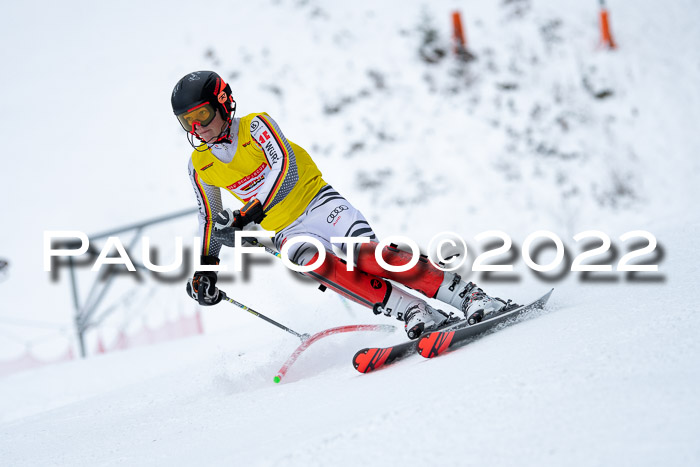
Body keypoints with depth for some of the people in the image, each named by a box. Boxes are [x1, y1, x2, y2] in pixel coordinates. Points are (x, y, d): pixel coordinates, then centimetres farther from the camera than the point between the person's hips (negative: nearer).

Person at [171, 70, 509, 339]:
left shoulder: (255, 126, -9)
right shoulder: (200, 166, 7)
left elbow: (285, 168, -22)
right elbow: (210, 218, 18)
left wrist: (249, 214, -30)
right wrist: (206, 266, 8)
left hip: (317, 202, -3)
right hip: (288, 232, 3)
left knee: (367, 254, -29)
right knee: (316, 265, -32)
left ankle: (469, 297, -29)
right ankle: (413, 312, -37)